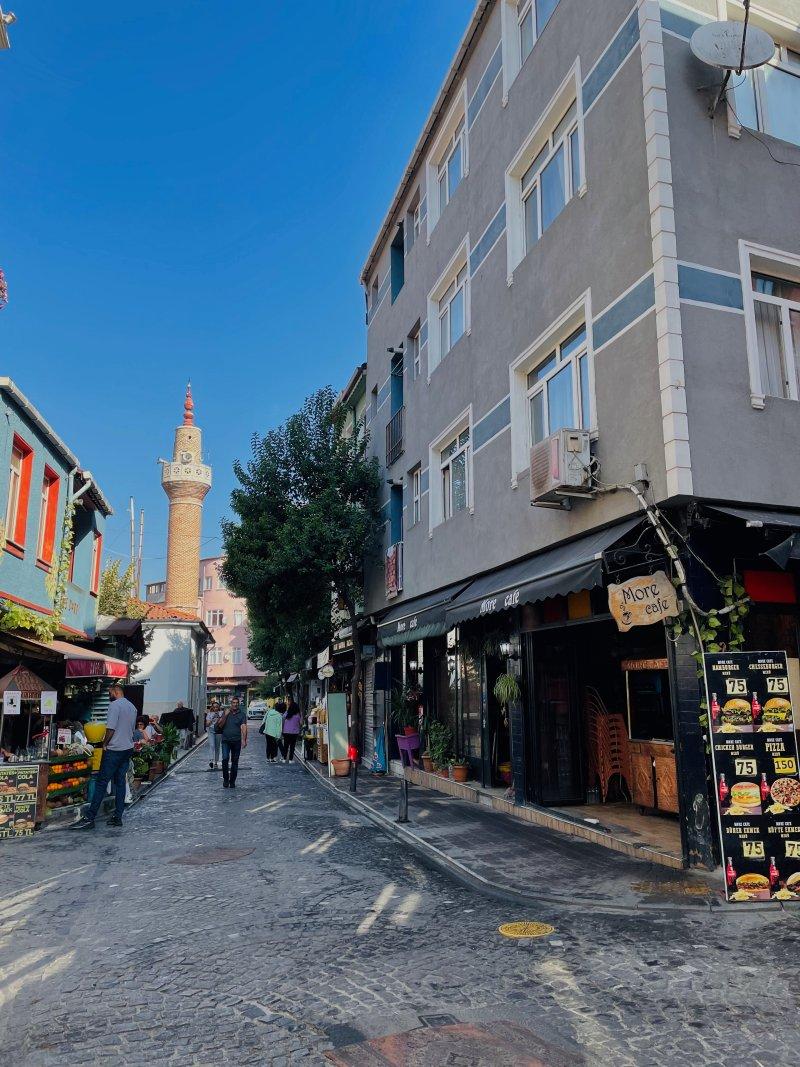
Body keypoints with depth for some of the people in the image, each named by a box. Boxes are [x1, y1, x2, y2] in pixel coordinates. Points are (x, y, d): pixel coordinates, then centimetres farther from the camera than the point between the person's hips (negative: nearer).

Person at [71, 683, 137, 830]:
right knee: (120, 782, 10)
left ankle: (89, 818, -5)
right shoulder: (132, 707, 14)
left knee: (101, 782, -6)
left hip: (114, 750, -8)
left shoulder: (114, 705, -11)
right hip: (128, 748, 8)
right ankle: (117, 817, 10)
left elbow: (110, 728, -16)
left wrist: (105, 744, -3)